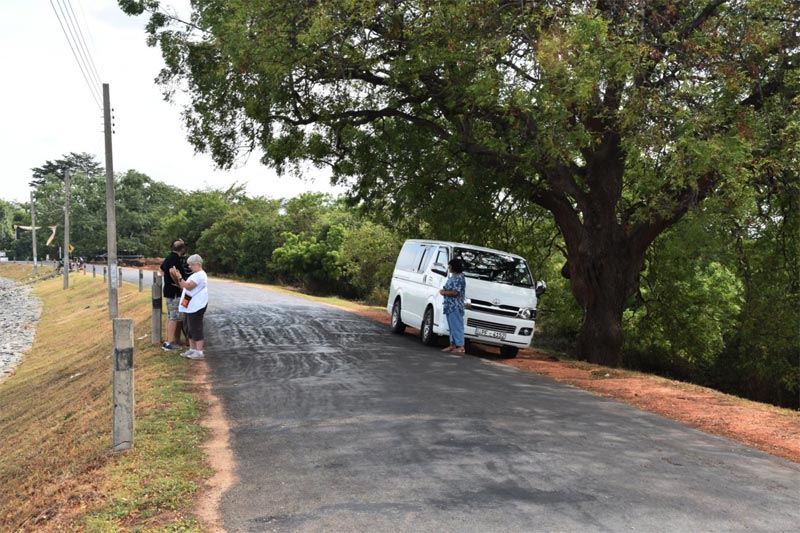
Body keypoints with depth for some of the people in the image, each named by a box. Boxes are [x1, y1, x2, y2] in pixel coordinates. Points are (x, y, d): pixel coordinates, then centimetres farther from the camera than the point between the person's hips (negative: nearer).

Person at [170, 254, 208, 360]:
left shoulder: (200, 275, -14)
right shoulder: (195, 275, 20)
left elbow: (188, 286, -24)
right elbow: (183, 287, 19)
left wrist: (179, 276, -16)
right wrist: (175, 277, 9)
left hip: (196, 307, -11)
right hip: (189, 306, 11)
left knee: (196, 329, -8)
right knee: (191, 329, 14)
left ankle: (199, 352, -5)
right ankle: (192, 349, 22)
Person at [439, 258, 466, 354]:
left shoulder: (459, 278, -15)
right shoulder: (452, 277, 16)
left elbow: (455, 292, -22)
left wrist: (444, 292, -10)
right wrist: (444, 290, 5)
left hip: (455, 306, -10)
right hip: (449, 306, 10)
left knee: (457, 326, -8)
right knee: (452, 326, 14)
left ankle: (460, 346, -6)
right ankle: (453, 345, 20)